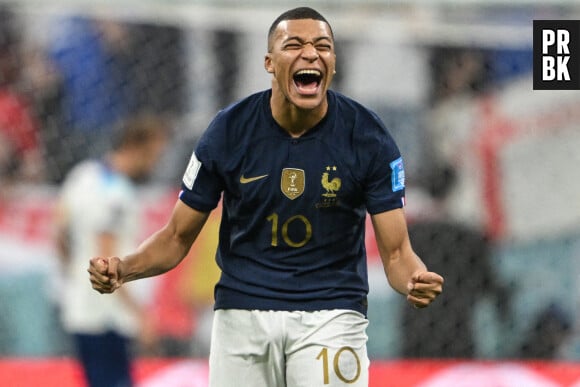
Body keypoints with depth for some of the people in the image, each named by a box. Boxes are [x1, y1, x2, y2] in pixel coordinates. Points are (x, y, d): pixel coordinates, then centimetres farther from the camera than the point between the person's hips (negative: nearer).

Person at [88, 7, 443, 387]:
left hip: (332, 310, -1)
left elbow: (396, 251, -6)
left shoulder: (367, 137, -7)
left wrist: (416, 280, -30)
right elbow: (178, 237, 3)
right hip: (243, 310, 1)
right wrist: (123, 268, -17)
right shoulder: (229, 131, -5)